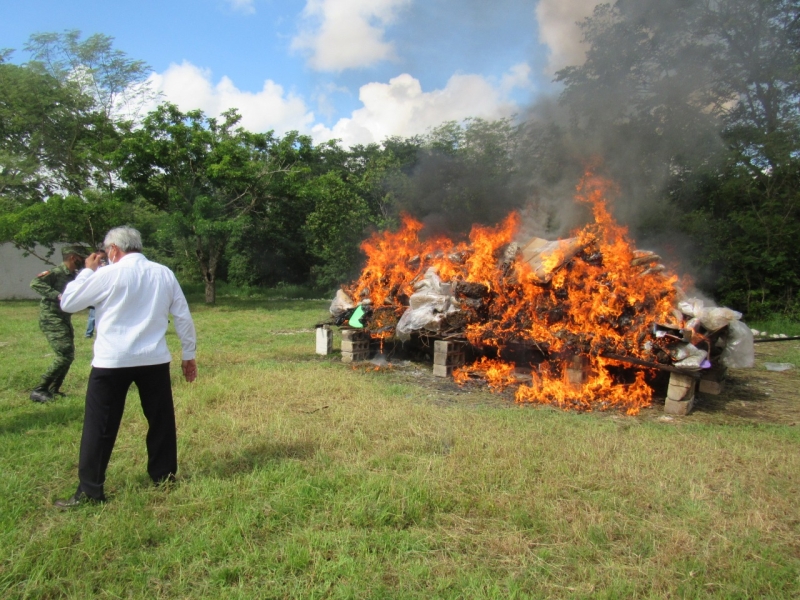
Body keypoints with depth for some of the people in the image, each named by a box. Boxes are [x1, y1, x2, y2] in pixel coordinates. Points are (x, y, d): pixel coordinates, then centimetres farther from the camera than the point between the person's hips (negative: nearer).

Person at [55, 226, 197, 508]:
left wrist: (88, 271, 13)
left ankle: (89, 491, 10)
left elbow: (67, 303, 2)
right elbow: (183, 317, 7)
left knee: (99, 427, 6)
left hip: (112, 362, -3)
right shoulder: (165, 274, 5)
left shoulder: (109, 275, -7)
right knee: (161, 420, 15)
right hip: (155, 360, 4)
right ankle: (163, 476, 26)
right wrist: (189, 353, 15)